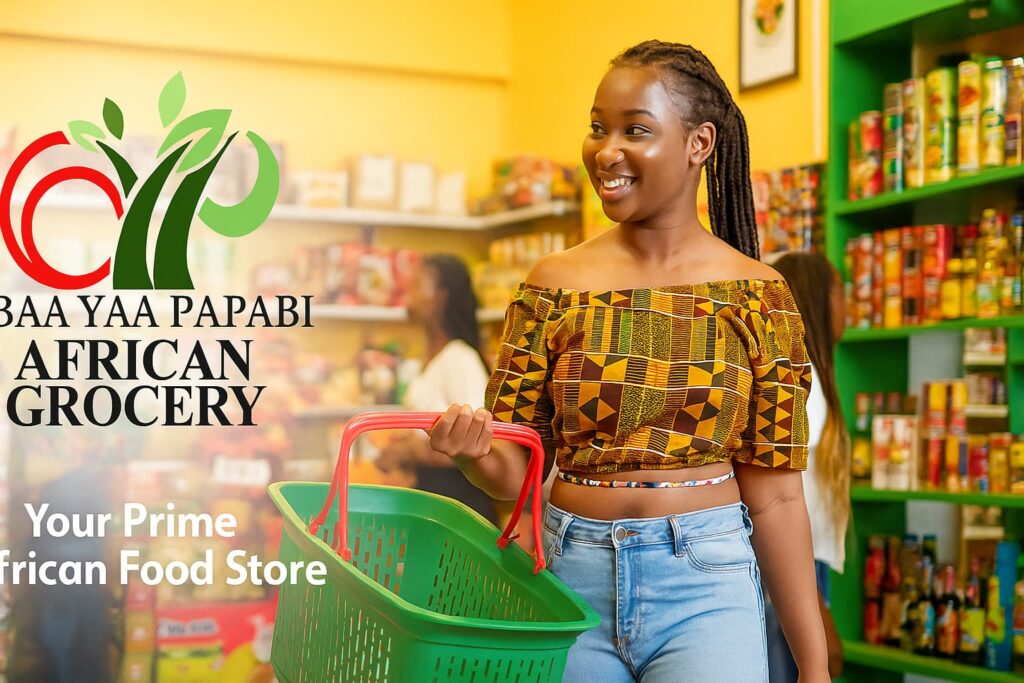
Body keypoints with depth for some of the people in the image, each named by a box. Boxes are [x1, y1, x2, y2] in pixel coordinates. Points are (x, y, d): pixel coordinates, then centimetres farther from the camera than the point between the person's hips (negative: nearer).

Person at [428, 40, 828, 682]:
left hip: (706, 581, -2)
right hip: (572, 576, 2)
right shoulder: (555, 284, 1)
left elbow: (774, 494, -2)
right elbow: (516, 472, 2)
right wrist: (475, 452, -21)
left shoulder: (757, 294, -3)